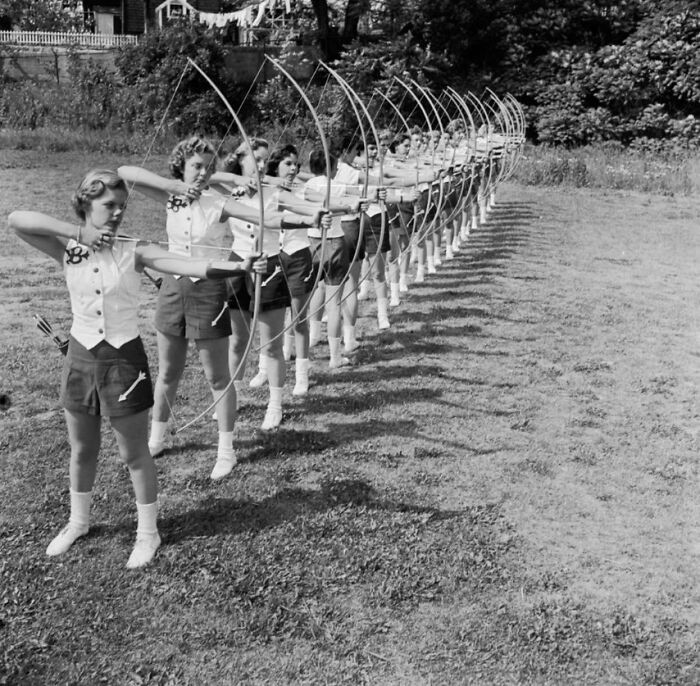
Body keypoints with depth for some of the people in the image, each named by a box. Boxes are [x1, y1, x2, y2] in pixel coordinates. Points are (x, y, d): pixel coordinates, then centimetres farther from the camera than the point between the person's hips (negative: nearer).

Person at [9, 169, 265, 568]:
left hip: (125, 358, -3)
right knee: (82, 450, 20)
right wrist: (76, 233, -20)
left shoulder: (134, 253, -10)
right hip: (82, 357, 3)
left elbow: (194, 267, -21)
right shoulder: (68, 251, -4)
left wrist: (238, 267, -36)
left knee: (135, 453, 8)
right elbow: (17, 220, -17)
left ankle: (148, 532, 26)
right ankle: (78, 522, 42)